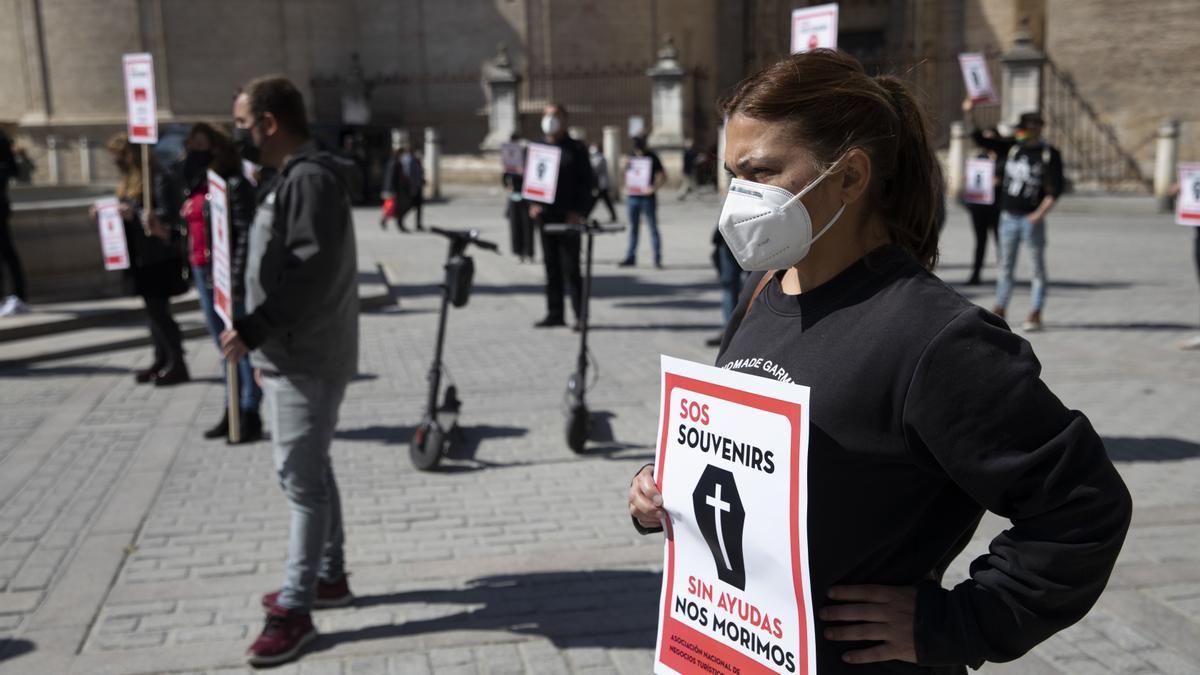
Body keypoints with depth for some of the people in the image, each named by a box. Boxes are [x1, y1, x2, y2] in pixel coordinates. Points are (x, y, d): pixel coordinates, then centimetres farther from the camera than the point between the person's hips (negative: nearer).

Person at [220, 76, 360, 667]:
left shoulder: (310, 179, -17)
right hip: (290, 355, 10)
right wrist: (263, 341, 16)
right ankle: (330, 577, 30)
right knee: (309, 472, 17)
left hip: (308, 359, -10)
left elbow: (314, 271, -25)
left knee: (301, 479, -5)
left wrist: (253, 330, -22)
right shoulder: (293, 178, 16)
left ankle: (295, 608, 4)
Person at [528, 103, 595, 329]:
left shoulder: (575, 149, 1)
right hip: (544, 216, 5)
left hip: (568, 217, -5)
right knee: (551, 266, 8)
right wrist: (532, 204, 0)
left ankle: (580, 315, 1)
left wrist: (579, 212, -13)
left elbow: (588, 182, -2)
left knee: (571, 267, -5)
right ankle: (555, 313, 14)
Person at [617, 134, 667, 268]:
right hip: (633, 197, 5)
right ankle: (631, 258, 15)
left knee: (653, 228, -1)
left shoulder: (652, 157, -4)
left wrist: (654, 187, -20)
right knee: (633, 228, 9)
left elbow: (662, 176, -6)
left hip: (648, 198, -4)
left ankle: (657, 259, 3)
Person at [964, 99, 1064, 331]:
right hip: (1008, 216, 4)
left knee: (1037, 267, 2)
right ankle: (999, 310, 18)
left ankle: (1035, 314, 7)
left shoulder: (1049, 154, -4)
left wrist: (1040, 213, -17)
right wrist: (971, 115, -8)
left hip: (1032, 218, -4)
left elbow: (1056, 189, -6)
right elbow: (981, 140, 6)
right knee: (1006, 266, 10)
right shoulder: (1011, 147, 7)